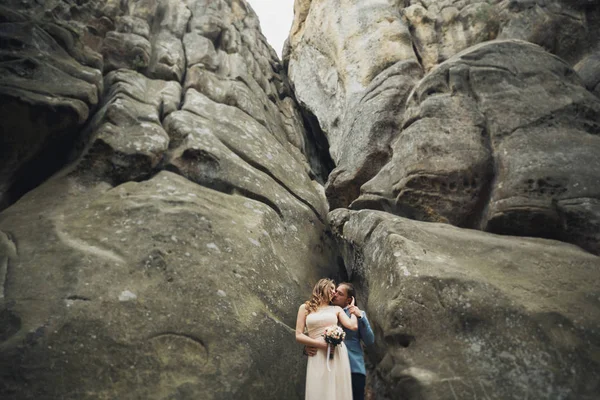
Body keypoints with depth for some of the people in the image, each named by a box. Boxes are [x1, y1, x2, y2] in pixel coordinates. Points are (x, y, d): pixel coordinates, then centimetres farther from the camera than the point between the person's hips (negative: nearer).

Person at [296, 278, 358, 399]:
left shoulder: (336, 309, 12)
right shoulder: (305, 308, 7)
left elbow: (353, 326, -3)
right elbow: (298, 336, 0)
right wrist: (320, 343, -12)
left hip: (338, 354, 2)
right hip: (317, 357, -2)